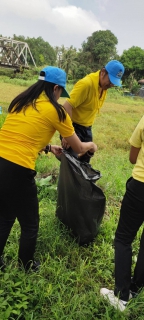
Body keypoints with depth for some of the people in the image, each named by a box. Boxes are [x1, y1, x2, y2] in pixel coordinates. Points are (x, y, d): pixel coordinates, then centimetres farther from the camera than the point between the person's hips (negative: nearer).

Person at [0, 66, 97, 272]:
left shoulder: (20, 101, 16)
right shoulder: (55, 110, -2)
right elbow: (78, 148, 8)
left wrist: (48, 147, 32)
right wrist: (90, 145, 29)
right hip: (17, 170, -7)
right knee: (30, 224, 18)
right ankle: (27, 267, 39)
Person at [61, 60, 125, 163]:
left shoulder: (104, 85, 1)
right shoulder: (86, 83, -25)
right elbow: (67, 106, -28)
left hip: (86, 128, 8)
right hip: (73, 126, -8)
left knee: (85, 158, 14)